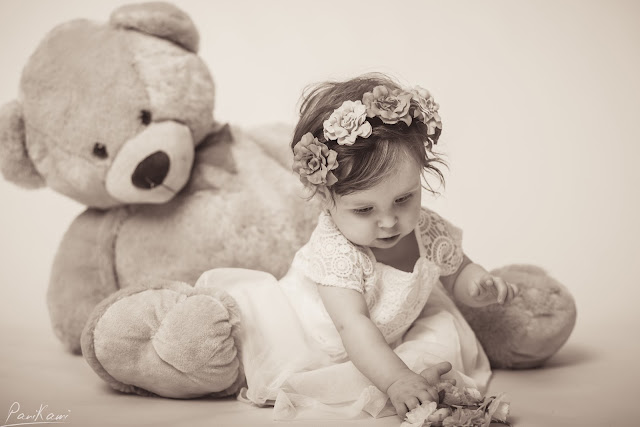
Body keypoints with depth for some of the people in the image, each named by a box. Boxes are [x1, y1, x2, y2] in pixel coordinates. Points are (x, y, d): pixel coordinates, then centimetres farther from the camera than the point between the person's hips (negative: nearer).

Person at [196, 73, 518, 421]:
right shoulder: (335, 249, -34)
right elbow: (353, 327, -41)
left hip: (386, 344, 5)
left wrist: (479, 285, -20)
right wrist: (396, 380, -52)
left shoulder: (431, 233, -17)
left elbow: (457, 274, 5)